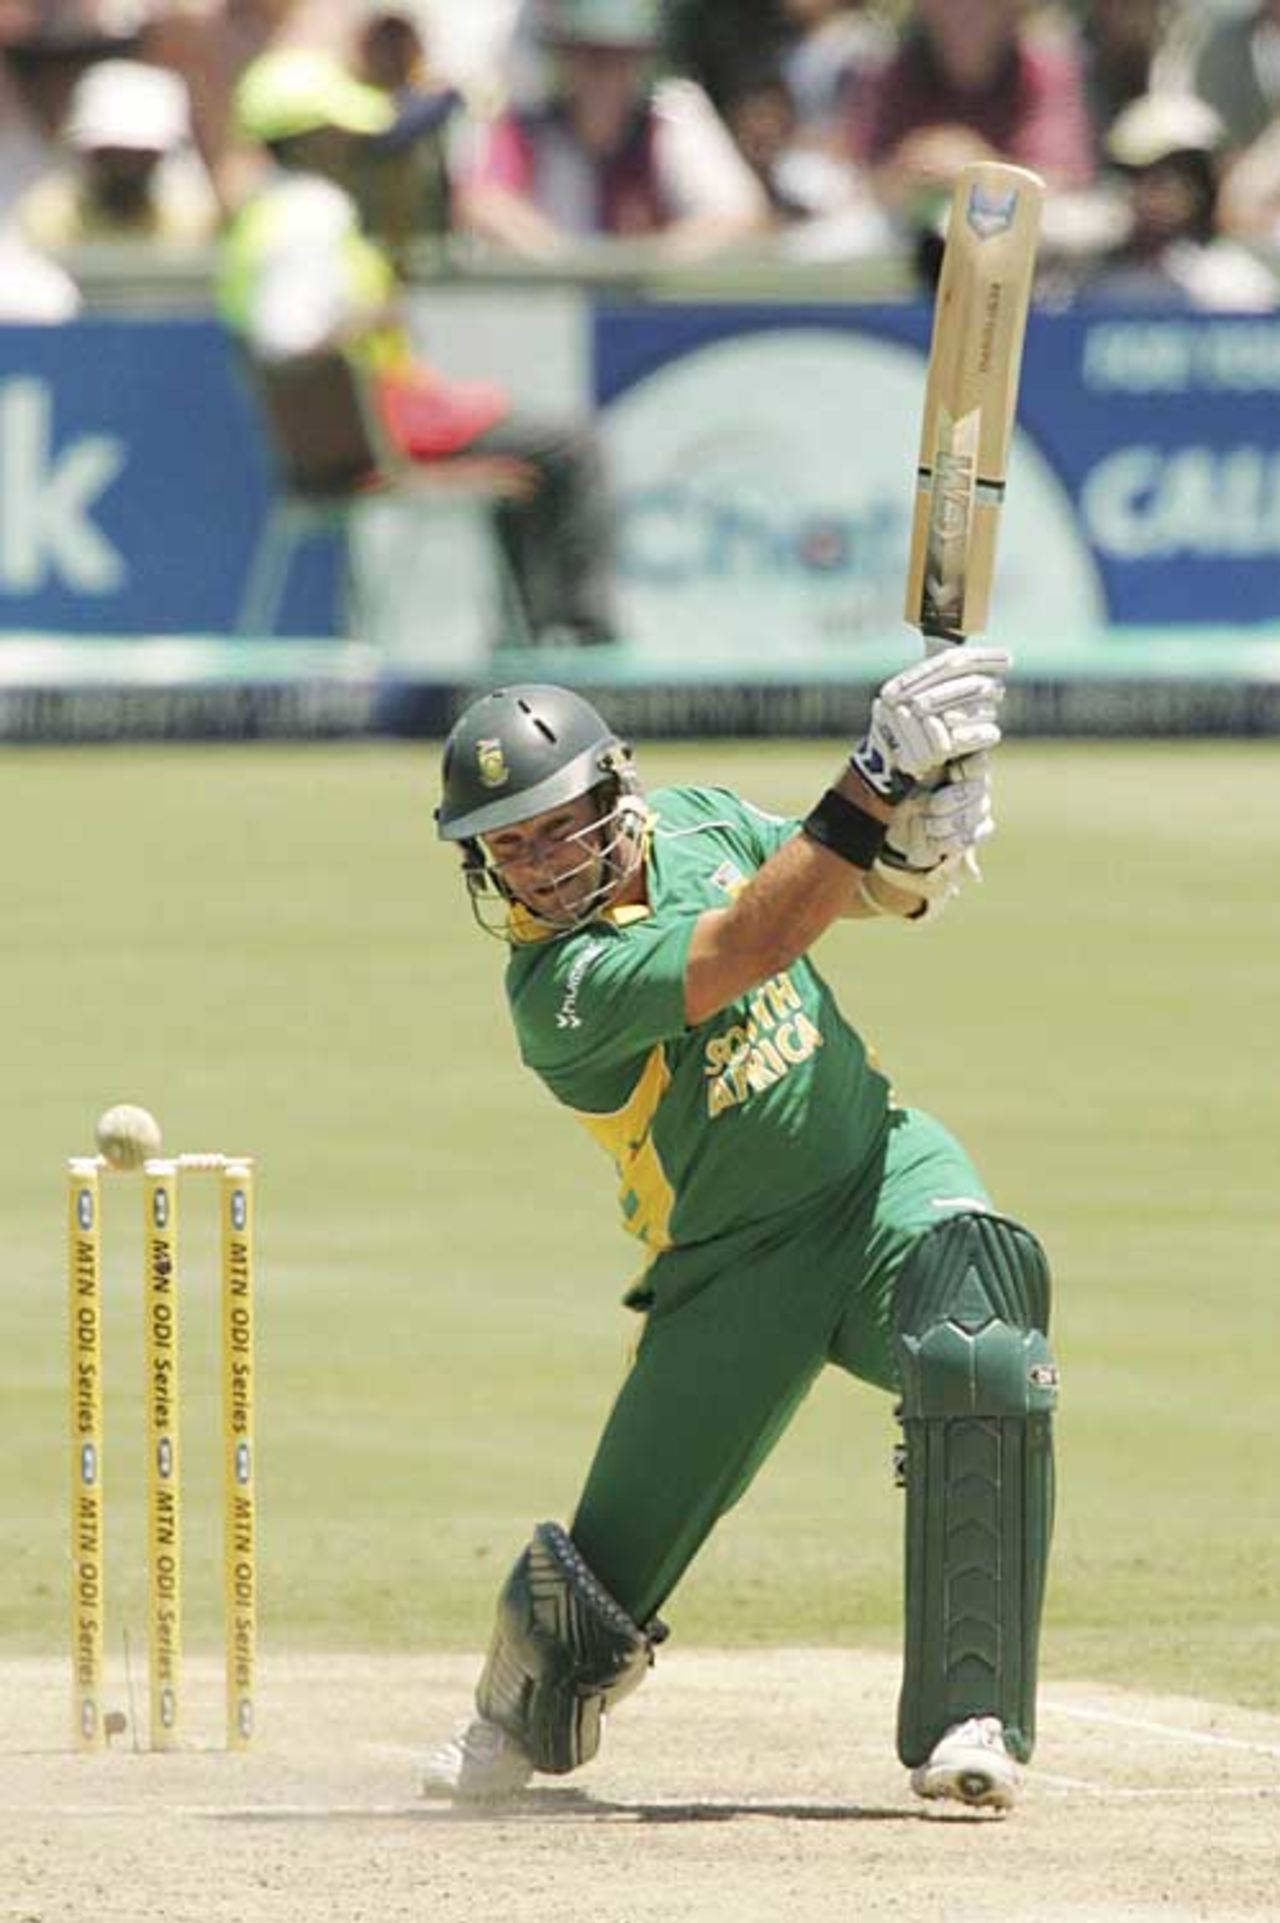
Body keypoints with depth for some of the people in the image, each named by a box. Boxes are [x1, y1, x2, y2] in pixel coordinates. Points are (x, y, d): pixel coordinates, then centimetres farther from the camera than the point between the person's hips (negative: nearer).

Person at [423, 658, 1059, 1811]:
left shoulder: (697, 824, -2)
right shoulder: (560, 989, -22)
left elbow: (875, 890, 10)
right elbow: (752, 946, -34)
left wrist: (916, 855, -15)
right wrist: (880, 780, -40)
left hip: (881, 1173, 3)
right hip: (732, 1272, -3)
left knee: (980, 1363, -30)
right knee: (613, 1567, 0)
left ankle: (971, 1723, -30)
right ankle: (516, 1726, 37)